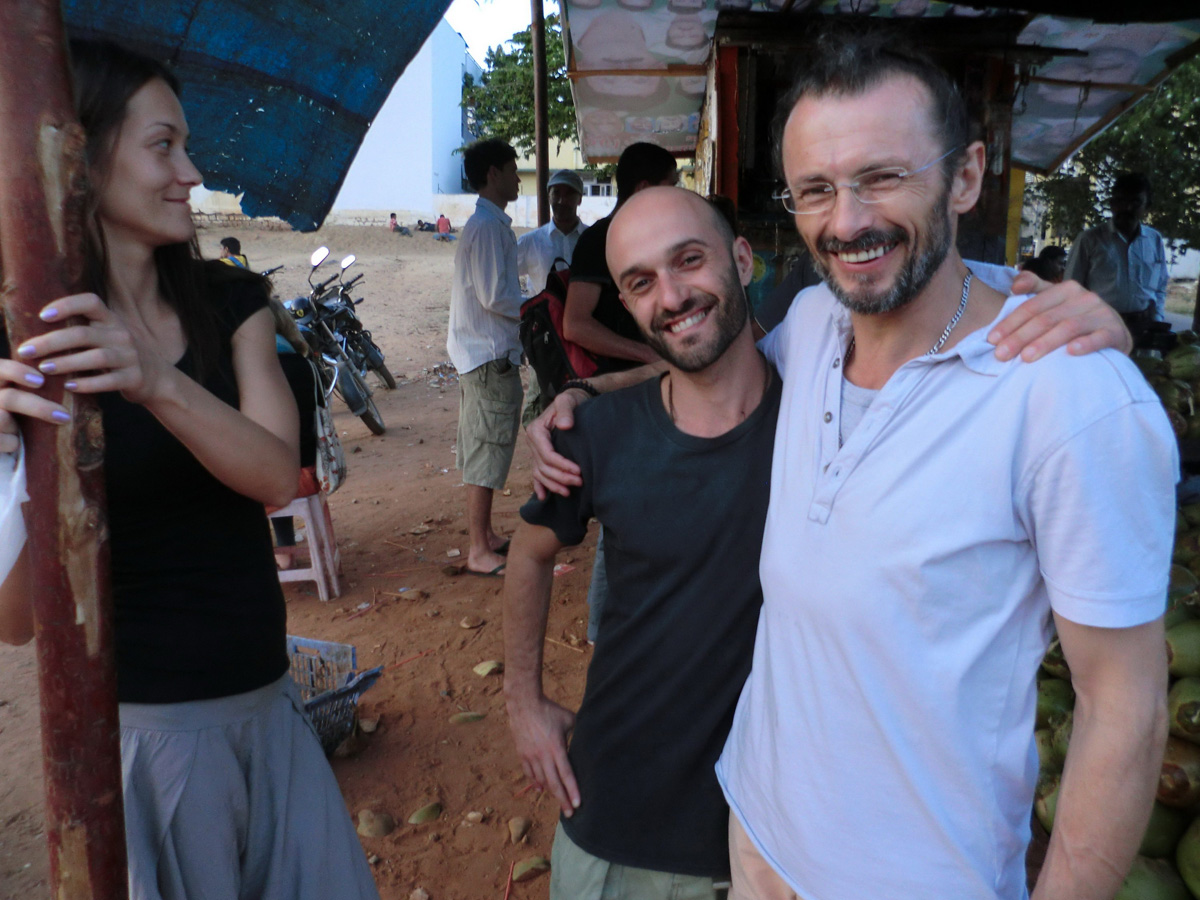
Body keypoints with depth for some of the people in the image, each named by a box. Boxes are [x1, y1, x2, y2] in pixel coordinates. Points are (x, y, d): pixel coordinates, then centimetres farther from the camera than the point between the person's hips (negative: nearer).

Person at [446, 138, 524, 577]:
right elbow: (495, 296, -21)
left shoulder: (492, 223, 17)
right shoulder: (487, 226, -15)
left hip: (493, 353, 10)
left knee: (489, 450, 15)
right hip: (489, 355, -10)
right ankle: (479, 552, 2)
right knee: (487, 453, -5)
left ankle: (486, 536, 25)